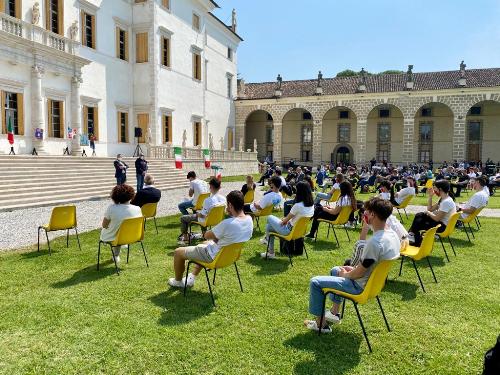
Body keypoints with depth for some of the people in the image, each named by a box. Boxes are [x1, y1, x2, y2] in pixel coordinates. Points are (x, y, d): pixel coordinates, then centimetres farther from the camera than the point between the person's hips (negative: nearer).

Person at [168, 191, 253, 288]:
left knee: (178, 252, 8)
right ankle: (191, 278, 40)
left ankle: (178, 281, 33)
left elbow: (207, 235, -19)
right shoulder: (249, 220, -12)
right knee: (206, 243, 37)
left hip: (215, 256, -8)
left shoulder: (227, 224, -36)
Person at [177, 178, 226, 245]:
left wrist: (197, 214, -1)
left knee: (183, 218, 10)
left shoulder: (208, 200, -33)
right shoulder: (223, 199, -15)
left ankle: (185, 237, 19)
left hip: (205, 220, -7)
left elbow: (202, 215, -25)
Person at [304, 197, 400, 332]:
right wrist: (354, 268, 7)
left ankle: (320, 323, 12)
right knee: (335, 270, 30)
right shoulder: (393, 234, -4)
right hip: (374, 279, 9)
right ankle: (334, 313, 35)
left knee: (315, 282, -2)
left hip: (360, 286, -9)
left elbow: (359, 273, -24)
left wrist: (345, 274, -4)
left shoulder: (375, 242, -33)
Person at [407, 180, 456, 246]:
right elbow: (430, 209, 12)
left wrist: (428, 213, -6)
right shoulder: (442, 199, 6)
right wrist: (430, 196, 4)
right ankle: (411, 234, 7)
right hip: (440, 221, 10)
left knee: (418, 224, -5)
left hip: (443, 226, -10)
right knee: (419, 215, 7)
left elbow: (437, 218, -25)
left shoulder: (446, 202, -26)